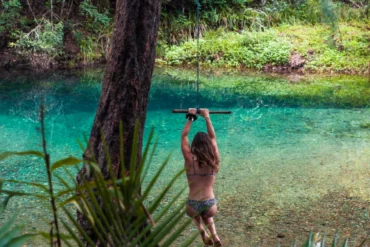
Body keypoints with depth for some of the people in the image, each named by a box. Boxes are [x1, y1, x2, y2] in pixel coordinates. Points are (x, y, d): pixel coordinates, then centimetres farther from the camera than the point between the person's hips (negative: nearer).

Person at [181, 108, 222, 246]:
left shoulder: (190, 160, -9)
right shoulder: (214, 160, -3)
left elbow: (184, 137, 3)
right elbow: (213, 137, 10)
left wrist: (190, 118, 12)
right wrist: (207, 117, 16)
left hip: (194, 207, -2)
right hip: (211, 206, 2)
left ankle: (201, 230, 9)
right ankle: (214, 235, 15)